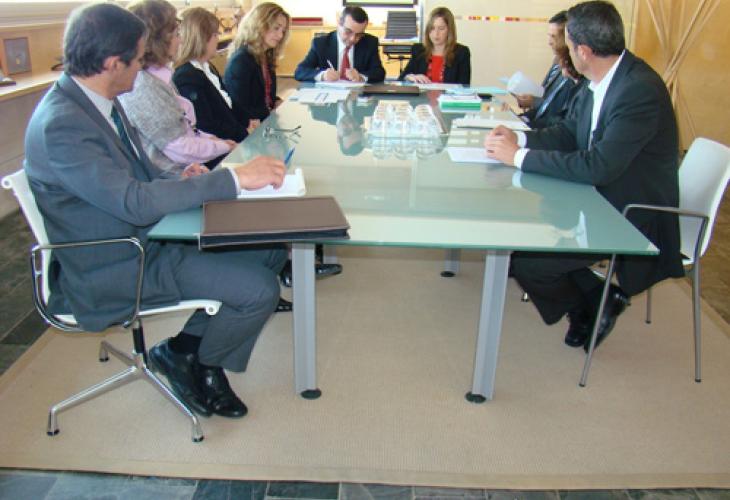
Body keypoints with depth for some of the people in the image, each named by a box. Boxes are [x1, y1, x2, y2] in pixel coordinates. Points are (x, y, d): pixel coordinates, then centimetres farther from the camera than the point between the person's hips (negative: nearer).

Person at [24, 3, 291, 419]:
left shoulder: (100, 103, 4)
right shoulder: (61, 124, -25)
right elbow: (135, 202, -32)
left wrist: (184, 183, -7)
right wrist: (235, 178, -30)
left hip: (146, 233, 9)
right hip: (115, 267, -9)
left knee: (271, 248, 4)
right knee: (259, 289, -19)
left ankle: (190, 343, 12)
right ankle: (191, 360, 9)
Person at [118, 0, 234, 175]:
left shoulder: (157, 76, 8)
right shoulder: (143, 87, -22)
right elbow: (180, 149, -22)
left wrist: (213, 139, 4)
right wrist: (224, 146, -9)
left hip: (189, 168, 9)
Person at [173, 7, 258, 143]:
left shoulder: (208, 68, 15)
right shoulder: (187, 79, -18)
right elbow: (206, 128, -21)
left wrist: (246, 122, 2)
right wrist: (244, 133, -15)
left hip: (232, 139, 9)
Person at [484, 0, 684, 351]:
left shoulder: (641, 89, -26)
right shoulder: (604, 80, 1)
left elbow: (598, 167, -31)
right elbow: (570, 132, 13)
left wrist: (520, 156, -24)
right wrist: (520, 138, -4)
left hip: (634, 219, -9)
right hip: (602, 200, 9)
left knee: (527, 260, -17)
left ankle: (591, 308, 13)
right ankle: (597, 297, 15)